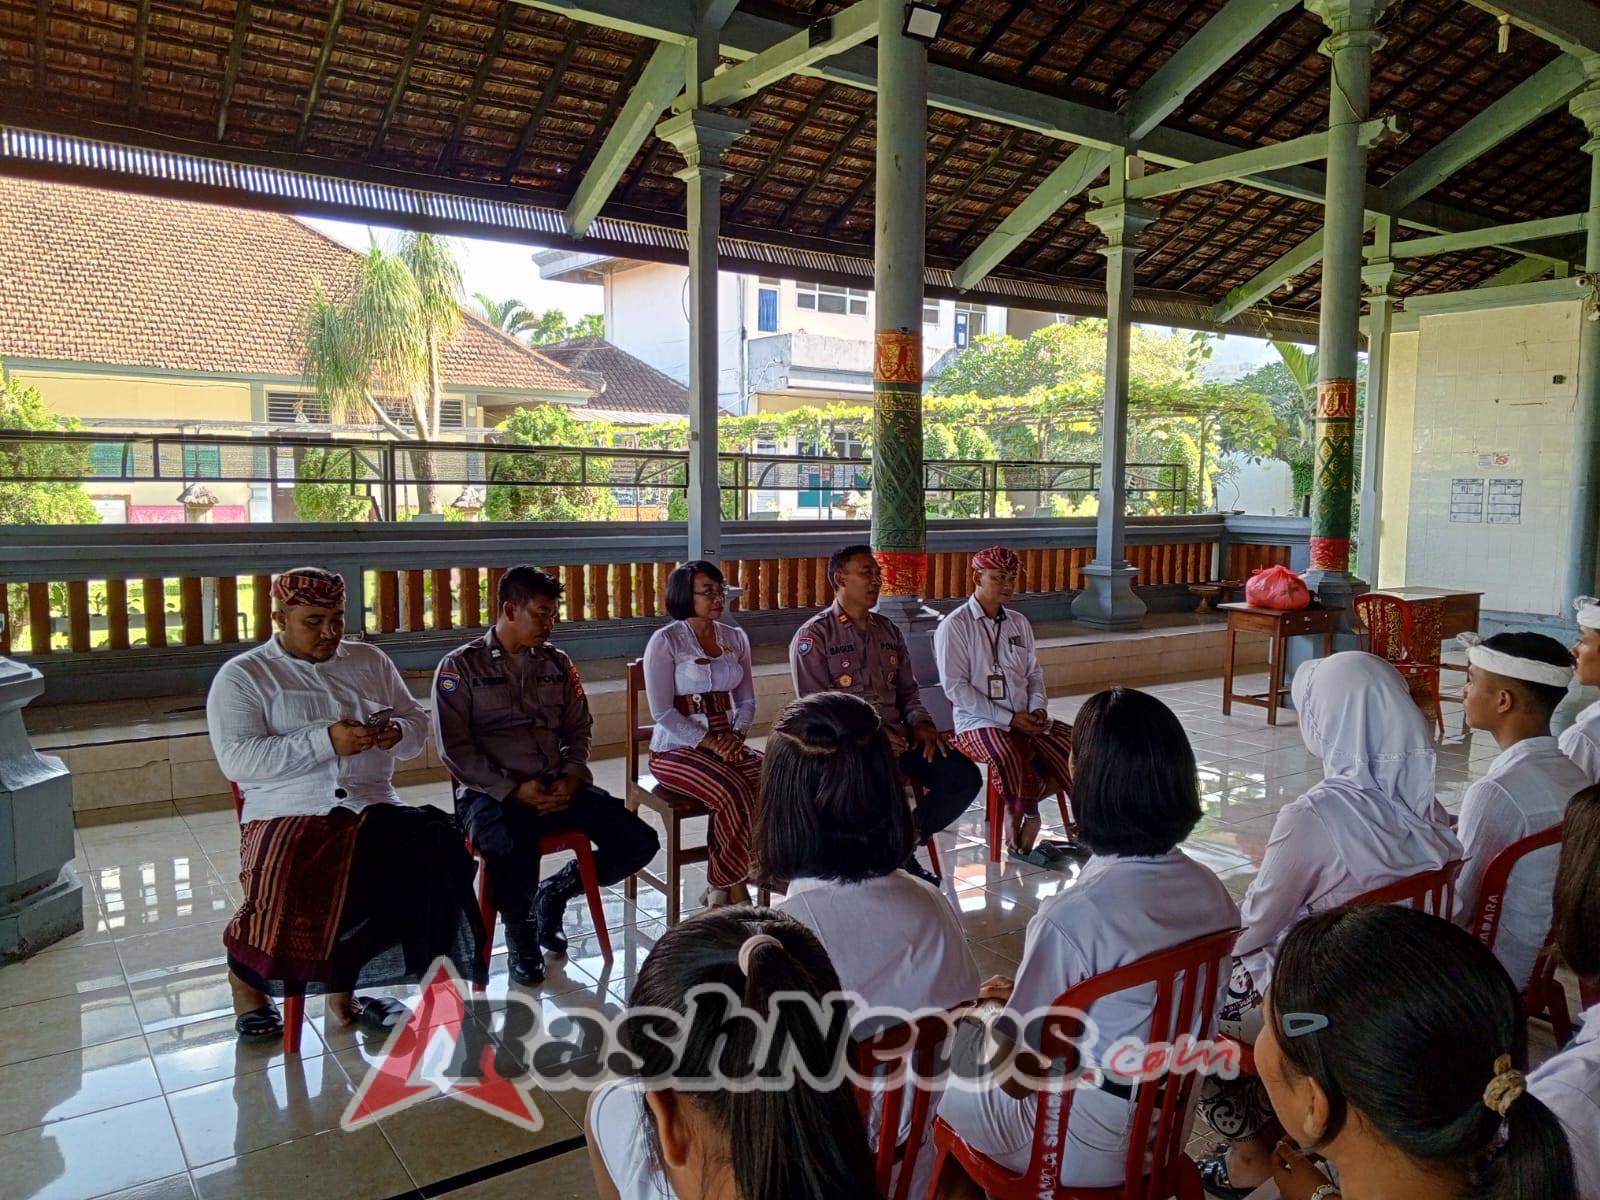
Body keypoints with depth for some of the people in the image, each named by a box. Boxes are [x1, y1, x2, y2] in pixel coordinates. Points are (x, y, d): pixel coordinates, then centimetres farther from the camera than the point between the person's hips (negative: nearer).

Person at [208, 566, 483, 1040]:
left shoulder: (369, 660, 19)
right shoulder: (241, 676, 6)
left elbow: (417, 722, 20)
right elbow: (236, 759, -8)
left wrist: (398, 732, -4)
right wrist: (325, 741, -18)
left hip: (372, 807, 4)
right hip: (287, 813, -3)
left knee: (439, 846, -27)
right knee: (284, 884, -35)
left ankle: (344, 987, -11)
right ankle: (246, 977, 2)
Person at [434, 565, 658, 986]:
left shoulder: (557, 663, 14)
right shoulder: (460, 666, -1)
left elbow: (578, 729, 15)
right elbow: (455, 749, -7)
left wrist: (570, 778, -5)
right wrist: (514, 790, -16)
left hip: (557, 788, 5)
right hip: (492, 793, -5)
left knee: (640, 842, -11)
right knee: (514, 859, -37)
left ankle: (554, 892, 15)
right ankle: (520, 934, 0)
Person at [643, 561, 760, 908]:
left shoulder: (736, 638, 10)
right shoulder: (666, 641, -8)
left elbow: (746, 700, 12)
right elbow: (662, 712, -12)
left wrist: (737, 736, -8)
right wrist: (710, 742, -19)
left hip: (726, 744, 6)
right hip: (677, 749, -5)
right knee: (734, 792, -32)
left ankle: (722, 885, -12)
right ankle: (732, 888, -10)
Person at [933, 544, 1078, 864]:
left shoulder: (1019, 623, 14)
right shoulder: (954, 626, -6)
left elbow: (1034, 673, 16)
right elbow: (956, 687, -13)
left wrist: (1037, 709, -7)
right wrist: (1009, 718, -16)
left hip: (1027, 720, 7)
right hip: (978, 723, -6)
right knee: (1010, 756, -37)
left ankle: (1019, 809, -6)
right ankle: (1029, 813, -8)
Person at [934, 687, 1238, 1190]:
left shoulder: (1073, 918, -33)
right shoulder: (1212, 891, -11)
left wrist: (1003, 1003, -3)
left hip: (1086, 1147, -6)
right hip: (1170, 1120, 6)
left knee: (947, 1093, 21)